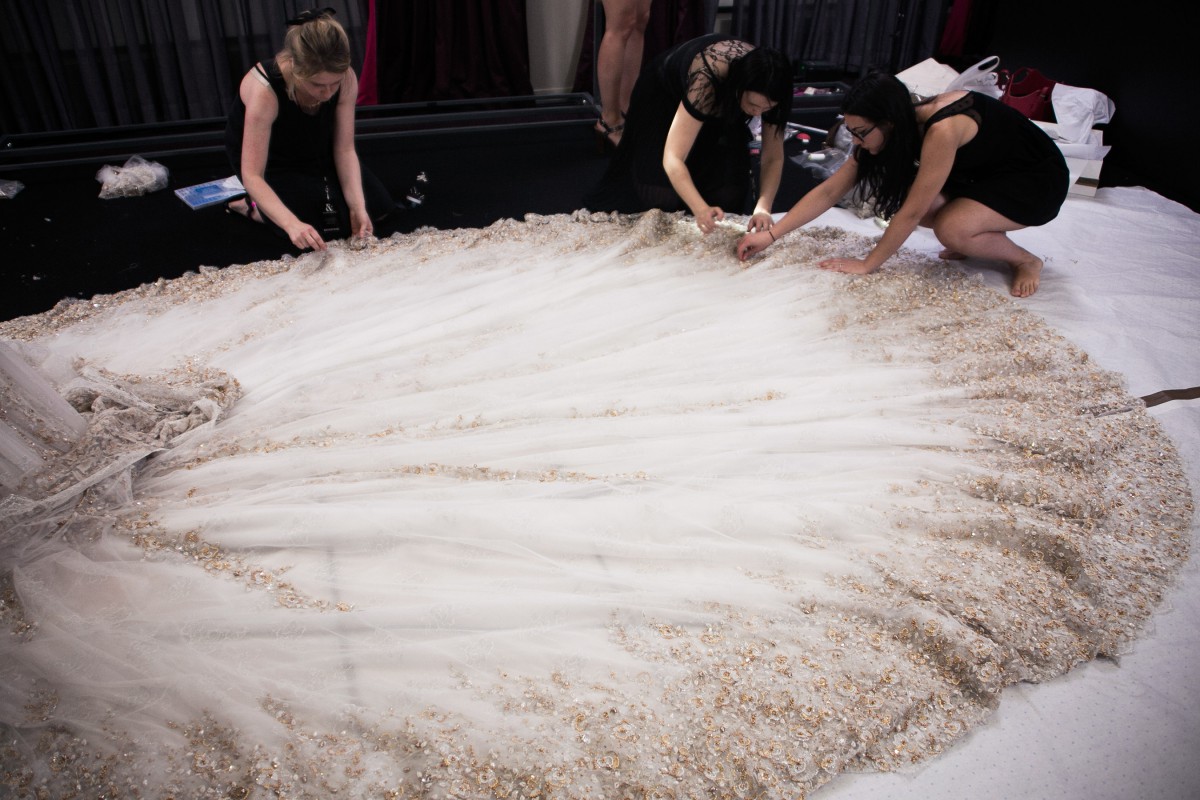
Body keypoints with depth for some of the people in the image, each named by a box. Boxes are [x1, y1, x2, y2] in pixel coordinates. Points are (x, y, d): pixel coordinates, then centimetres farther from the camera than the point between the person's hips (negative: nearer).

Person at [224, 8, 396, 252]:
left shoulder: (346, 80, -27)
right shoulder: (264, 90, -39)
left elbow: (345, 149, -19)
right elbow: (251, 175, -38)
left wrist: (358, 207, -32)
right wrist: (292, 223, -52)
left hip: (316, 154, 5)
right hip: (270, 162, -5)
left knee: (380, 206, 0)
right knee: (330, 223, -19)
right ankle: (250, 205, 4)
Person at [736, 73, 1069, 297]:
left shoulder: (942, 130, -37)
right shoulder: (897, 129, -12)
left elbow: (912, 212, -33)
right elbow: (829, 191, -11)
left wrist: (867, 265, -24)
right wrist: (771, 235, -14)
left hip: (1039, 178, -8)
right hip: (983, 174, 8)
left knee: (951, 229, -32)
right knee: (897, 200, -13)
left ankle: (1025, 260, -4)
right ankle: (976, 240, 10)